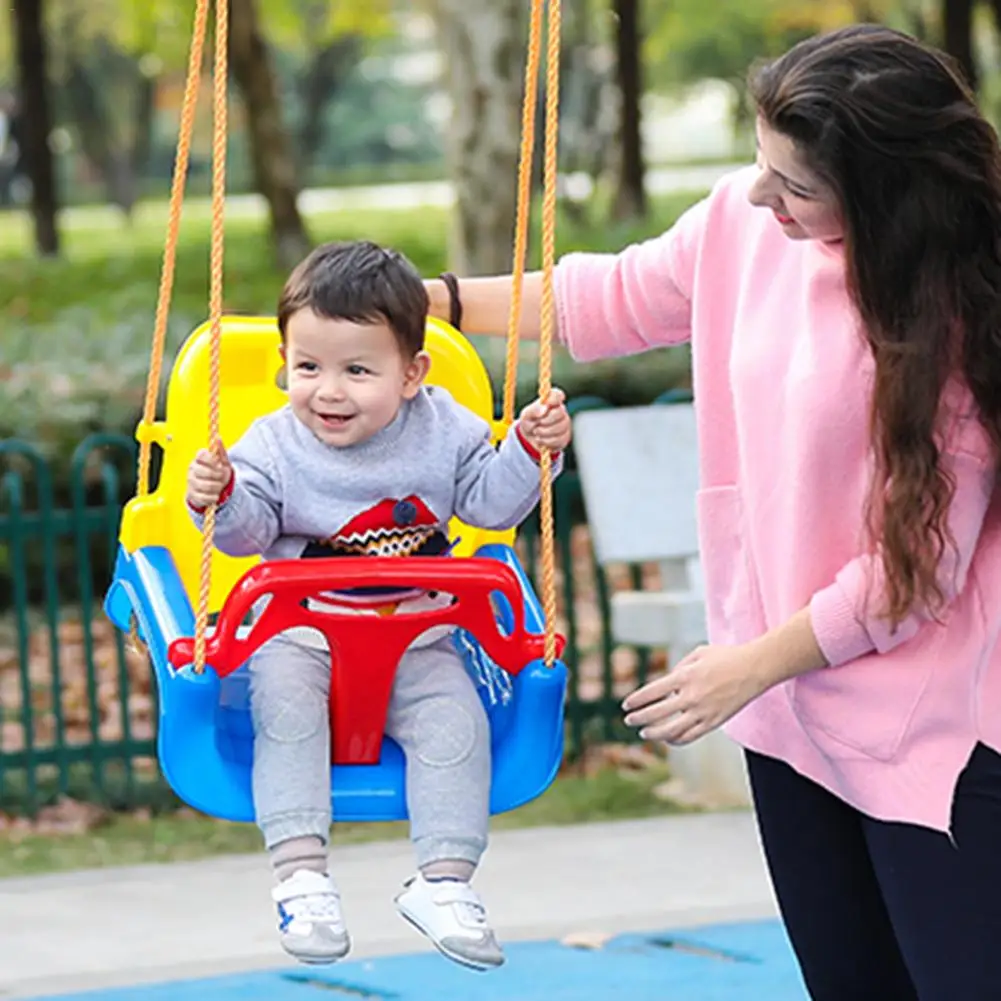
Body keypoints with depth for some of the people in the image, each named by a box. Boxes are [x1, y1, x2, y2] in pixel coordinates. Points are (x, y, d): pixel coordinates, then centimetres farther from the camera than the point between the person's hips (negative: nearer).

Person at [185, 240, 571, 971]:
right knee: (285, 704, -29)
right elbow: (249, 530, -11)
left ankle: (445, 880, -15)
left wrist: (530, 449, -9)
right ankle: (301, 870, -30)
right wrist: (219, 499, -31)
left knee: (455, 718, -20)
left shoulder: (443, 431, -1)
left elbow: (491, 502, 5)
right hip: (301, 638, -1)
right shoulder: (275, 445, -6)